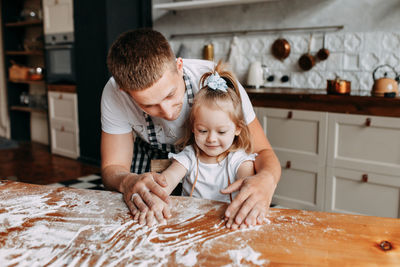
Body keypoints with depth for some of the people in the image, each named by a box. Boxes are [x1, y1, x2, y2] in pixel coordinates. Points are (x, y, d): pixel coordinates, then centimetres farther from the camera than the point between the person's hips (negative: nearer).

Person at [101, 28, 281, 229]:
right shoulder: (114, 94, -31)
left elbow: (262, 152, -28)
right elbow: (112, 168, -22)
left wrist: (266, 179, -52)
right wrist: (127, 182, -47)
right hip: (152, 156, 2)